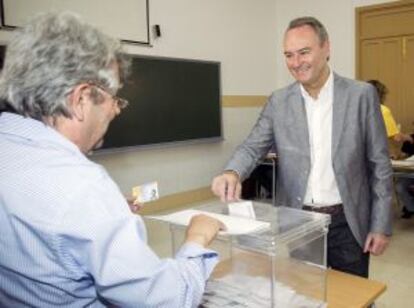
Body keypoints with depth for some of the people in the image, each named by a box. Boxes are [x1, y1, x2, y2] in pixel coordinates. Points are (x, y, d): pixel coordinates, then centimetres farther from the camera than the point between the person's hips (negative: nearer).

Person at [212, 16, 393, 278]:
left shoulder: (361, 95, -5)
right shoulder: (279, 102, 1)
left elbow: (379, 164, -2)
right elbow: (253, 148, -1)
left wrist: (381, 225, -3)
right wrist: (233, 173, -25)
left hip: (347, 223, -1)